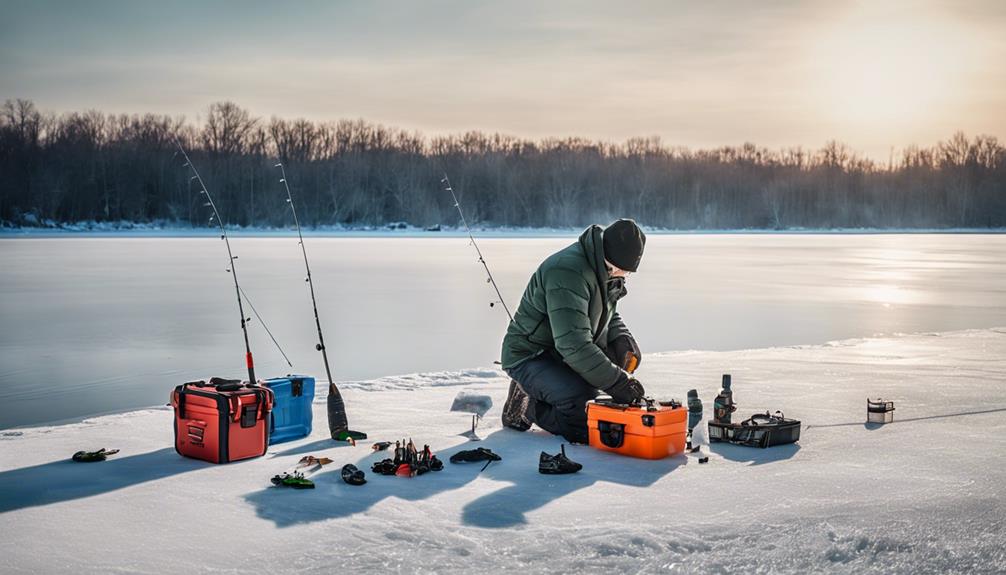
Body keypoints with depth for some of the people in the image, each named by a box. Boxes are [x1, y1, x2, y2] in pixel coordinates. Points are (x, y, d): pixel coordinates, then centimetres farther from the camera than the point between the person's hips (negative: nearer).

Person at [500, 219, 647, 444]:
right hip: (528, 356, -10)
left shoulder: (607, 270, 1)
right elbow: (574, 346, -35)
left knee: (626, 354, -6)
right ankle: (527, 406, -2)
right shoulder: (568, 272, -30)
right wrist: (618, 382, -34)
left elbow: (608, 314, 19)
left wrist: (621, 338, -4)